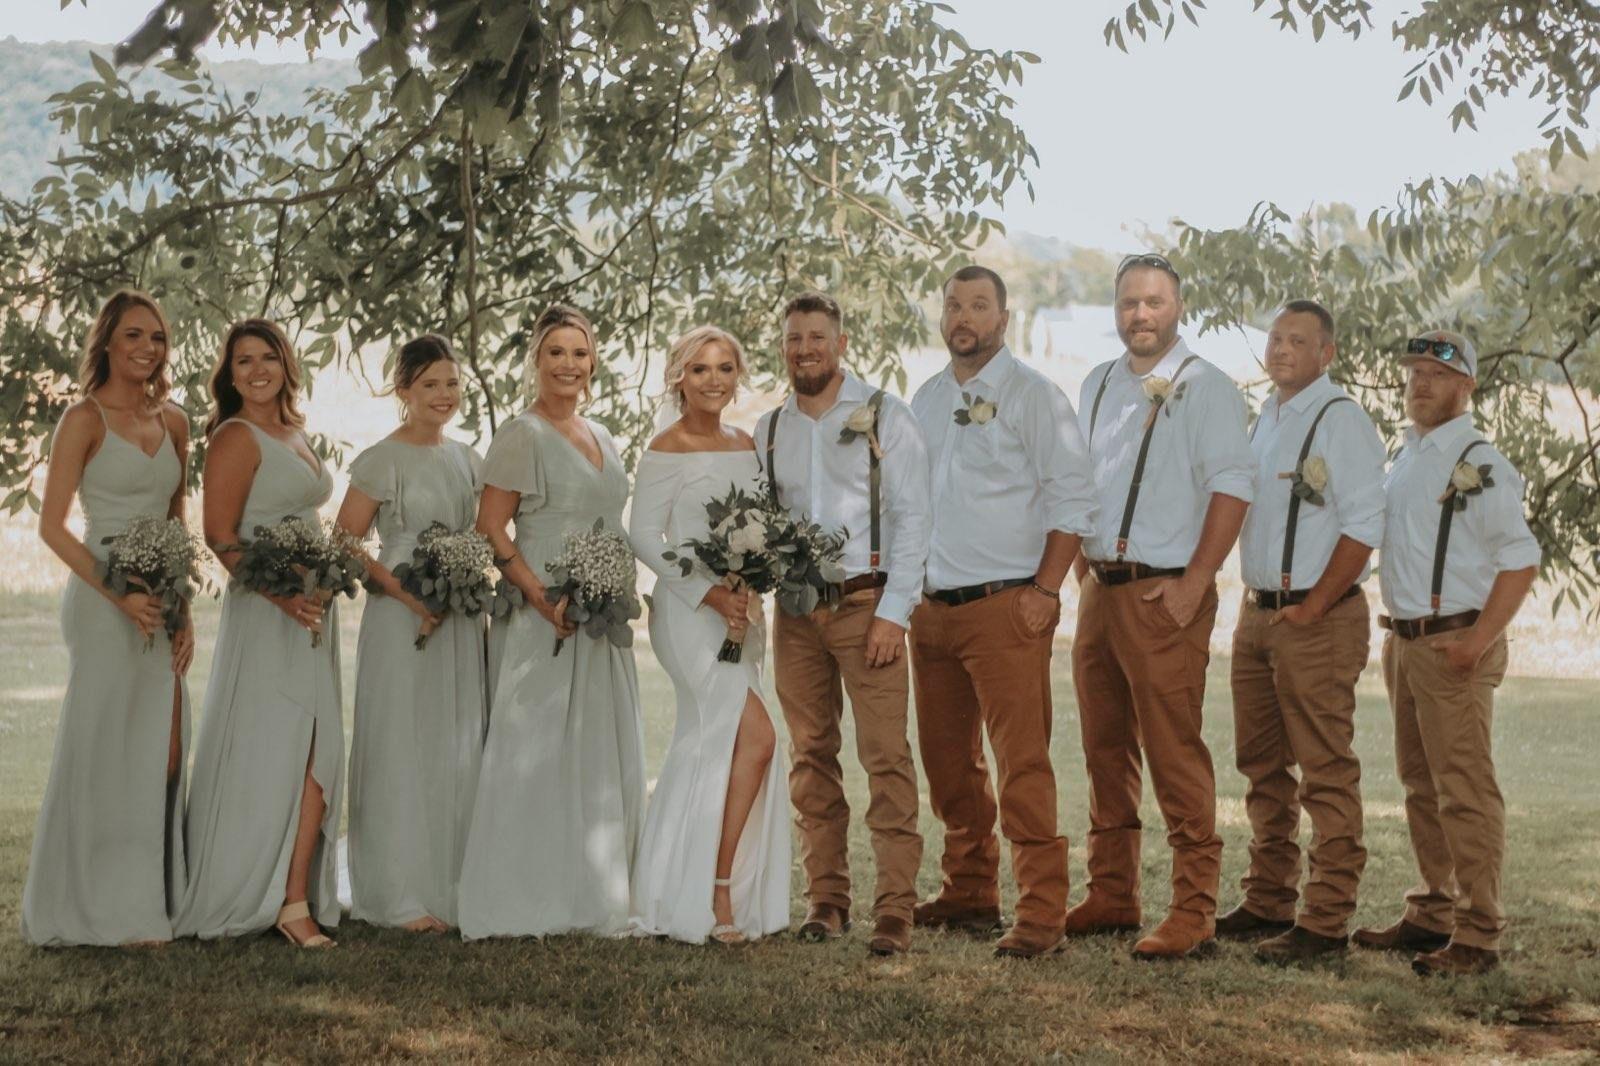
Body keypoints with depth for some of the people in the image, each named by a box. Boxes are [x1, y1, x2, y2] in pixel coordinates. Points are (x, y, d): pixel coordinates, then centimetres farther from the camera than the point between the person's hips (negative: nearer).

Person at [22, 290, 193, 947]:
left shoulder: (172, 423, 12)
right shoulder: (85, 419, -6)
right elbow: (51, 526, -10)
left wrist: (183, 613, 9)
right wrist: (119, 594, -19)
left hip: (160, 605, 6)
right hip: (103, 599, -6)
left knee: (163, 756, 5)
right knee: (106, 749, -2)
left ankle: (148, 902, 16)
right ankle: (99, 911, 7)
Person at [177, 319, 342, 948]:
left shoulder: (296, 435, 17)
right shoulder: (237, 438, -7)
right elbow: (220, 536, -14)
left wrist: (325, 589, 14)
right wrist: (281, 595, -24)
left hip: (313, 608, 8)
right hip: (264, 613, -8)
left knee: (315, 751, 0)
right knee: (266, 754, -7)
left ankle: (297, 896, 0)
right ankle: (246, 897, 2)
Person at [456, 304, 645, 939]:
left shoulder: (601, 438, 16)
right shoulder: (521, 437, -6)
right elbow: (490, 530, -12)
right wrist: (543, 597, -21)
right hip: (541, 620, -8)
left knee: (603, 758, 9)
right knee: (535, 754, -6)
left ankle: (591, 898, 17)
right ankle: (525, 903, -1)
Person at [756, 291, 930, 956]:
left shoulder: (885, 418, 0)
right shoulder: (768, 432, 13)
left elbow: (912, 519, -4)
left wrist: (892, 613, -11)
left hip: (867, 605, -4)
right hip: (795, 611, 5)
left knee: (885, 756, -10)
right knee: (811, 757, 7)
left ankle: (896, 909, -11)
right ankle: (826, 899, 15)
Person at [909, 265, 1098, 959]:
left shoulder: (1033, 396, -4)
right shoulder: (925, 401, 15)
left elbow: (1072, 499, -8)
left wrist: (1044, 591, -14)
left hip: (1006, 607, -7)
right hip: (932, 608, 7)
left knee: (1022, 764, -10)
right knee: (948, 762, 13)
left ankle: (1041, 915, -7)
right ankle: (968, 895, 25)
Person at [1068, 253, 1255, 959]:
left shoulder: (1204, 388, -5)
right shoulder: (1097, 386, 16)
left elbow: (1232, 484, -11)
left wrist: (1194, 582, -15)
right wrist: (1082, 563, 13)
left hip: (1165, 595, -7)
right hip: (1100, 588, 7)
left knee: (1175, 755, -9)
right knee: (1105, 750, 11)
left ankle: (1193, 911, -6)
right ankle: (1111, 896, 20)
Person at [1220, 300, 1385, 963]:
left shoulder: (1342, 421, -10)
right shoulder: (1264, 421, 16)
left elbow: (1363, 528, -16)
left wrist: (1310, 608, -16)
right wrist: (1258, 603, 13)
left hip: (1318, 620, -9)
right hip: (1257, 612, 9)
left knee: (1326, 774, -5)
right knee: (1262, 766, 14)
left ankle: (1326, 921, -2)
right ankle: (1267, 903, 24)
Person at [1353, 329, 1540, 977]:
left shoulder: (1478, 463, -10)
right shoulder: (1406, 457, 16)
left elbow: (1521, 561, -14)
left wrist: (1477, 642, -20)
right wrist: (1395, 631, 13)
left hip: (1454, 644, -8)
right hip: (1403, 642, 9)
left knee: (1465, 792, -8)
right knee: (1421, 785, 14)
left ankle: (1477, 935, -5)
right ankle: (1432, 914, 24)